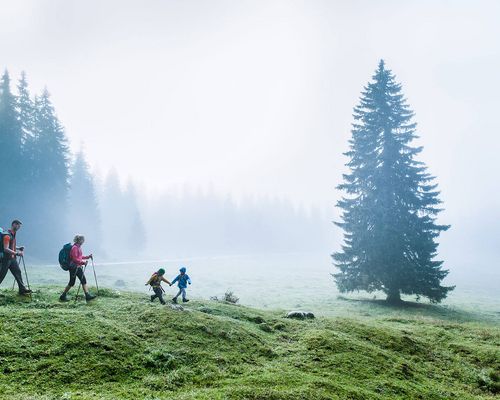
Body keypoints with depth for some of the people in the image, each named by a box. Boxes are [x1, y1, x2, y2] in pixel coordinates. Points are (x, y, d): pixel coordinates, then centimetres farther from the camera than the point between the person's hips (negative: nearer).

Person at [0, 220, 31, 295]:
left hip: (13, 258, 9)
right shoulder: (7, 235, -18)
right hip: (6, 258, -9)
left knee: (18, 272, 6)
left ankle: (22, 289, 8)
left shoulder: (13, 234, 12)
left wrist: (19, 248, 9)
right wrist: (17, 253, -27)